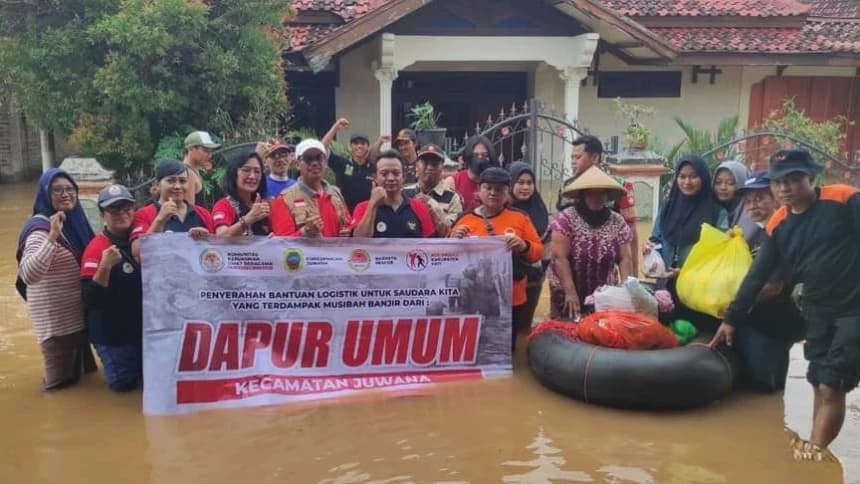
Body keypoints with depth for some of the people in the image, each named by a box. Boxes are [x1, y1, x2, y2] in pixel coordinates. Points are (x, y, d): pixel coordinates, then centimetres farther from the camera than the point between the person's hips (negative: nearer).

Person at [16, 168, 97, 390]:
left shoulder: (75, 220, 4)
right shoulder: (40, 227, -19)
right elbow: (29, 275, -37)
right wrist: (52, 237, -41)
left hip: (78, 313, 8)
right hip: (55, 319, -8)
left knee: (81, 372, 23)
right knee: (62, 383, 2)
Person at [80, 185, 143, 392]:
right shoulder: (97, 247, -18)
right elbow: (90, 299, -24)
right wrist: (105, 266, -37)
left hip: (145, 325, 5)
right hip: (112, 331, -5)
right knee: (124, 383, 3)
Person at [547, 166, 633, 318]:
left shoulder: (617, 222, 0)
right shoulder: (566, 218, -11)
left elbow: (625, 259, -1)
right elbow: (560, 258, -15)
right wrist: (570, 292, -20)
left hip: (604, 295, 3)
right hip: (566, 294, -3)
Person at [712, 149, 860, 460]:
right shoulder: (777, 224, 5)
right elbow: (757, 275, 9)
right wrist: (732, 318, 9)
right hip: (818, 313, 5)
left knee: (831, 387, -6)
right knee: (820, 385, 7)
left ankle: (814, 451, 1)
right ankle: (816, 448, 15)